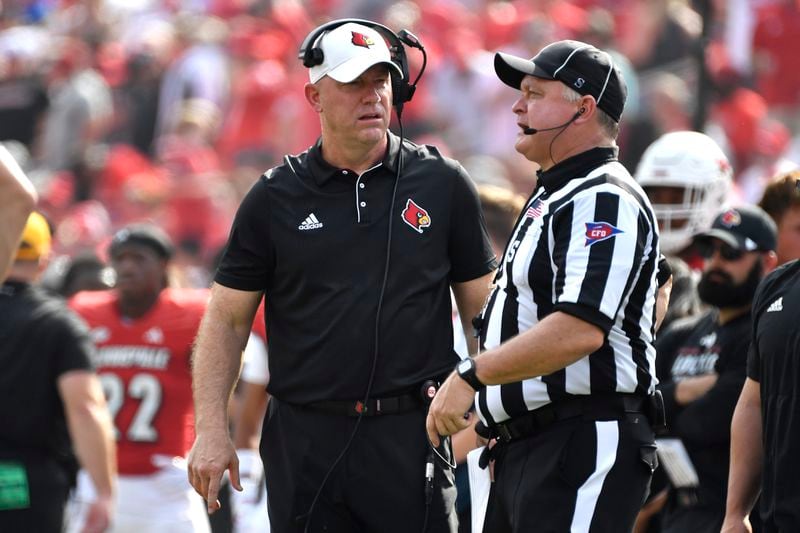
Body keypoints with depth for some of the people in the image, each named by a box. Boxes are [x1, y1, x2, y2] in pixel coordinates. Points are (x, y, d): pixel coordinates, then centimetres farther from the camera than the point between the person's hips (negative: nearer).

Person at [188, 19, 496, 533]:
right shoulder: (275, 197, 4)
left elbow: (482, 309, 10)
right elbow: (228, 319, 7)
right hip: (306, 434, 1)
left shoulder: (442, 184, 5)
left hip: (413, 433, -1)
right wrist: (212, 431, -2)